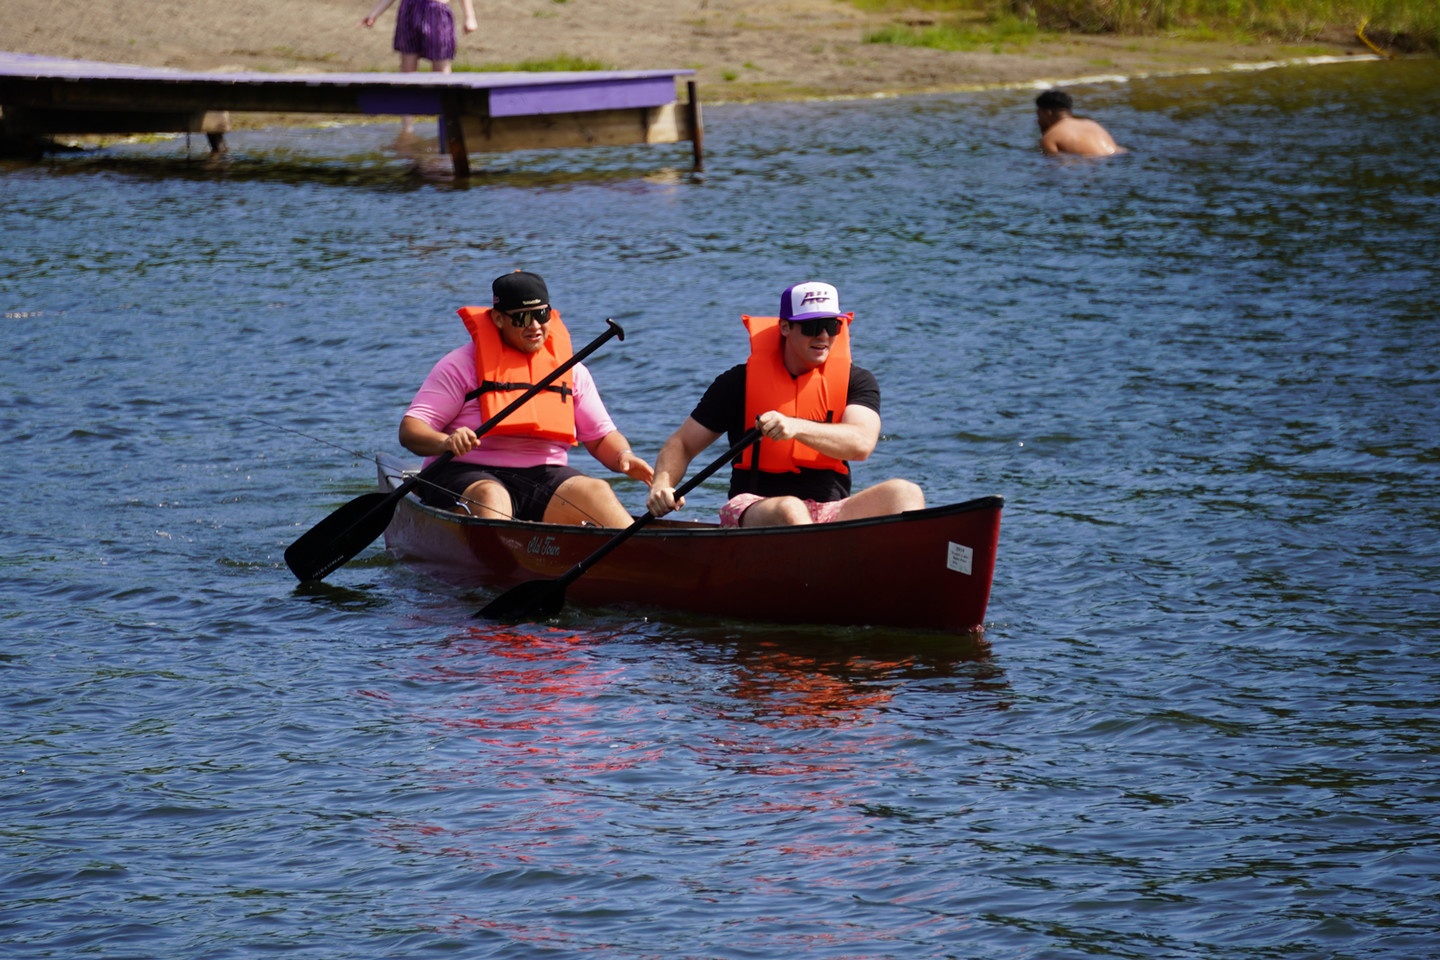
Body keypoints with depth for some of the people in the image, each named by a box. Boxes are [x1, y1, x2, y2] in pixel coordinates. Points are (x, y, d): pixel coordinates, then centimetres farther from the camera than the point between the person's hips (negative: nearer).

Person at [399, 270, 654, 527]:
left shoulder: (571, 370, 14)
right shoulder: (461, 365, 0)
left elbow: (601, 436, 18)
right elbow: (410, 430, -6)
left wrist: (623, 456, -7)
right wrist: (445, 442, -29)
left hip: (543, 476, 3)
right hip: (468, 476, -3)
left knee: (596, 491, -25)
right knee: (490, 496, -37)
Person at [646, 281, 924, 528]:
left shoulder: (856, 382, 8)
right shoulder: (741, 382, 5)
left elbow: (861, 444, -12)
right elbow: (682, 444, 10)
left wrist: (796, 427, -29)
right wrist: (662, 484, -12)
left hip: (830, 516, 2)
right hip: (753, 510, -2)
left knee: (904, 494, -24)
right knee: (788, 510, -37)